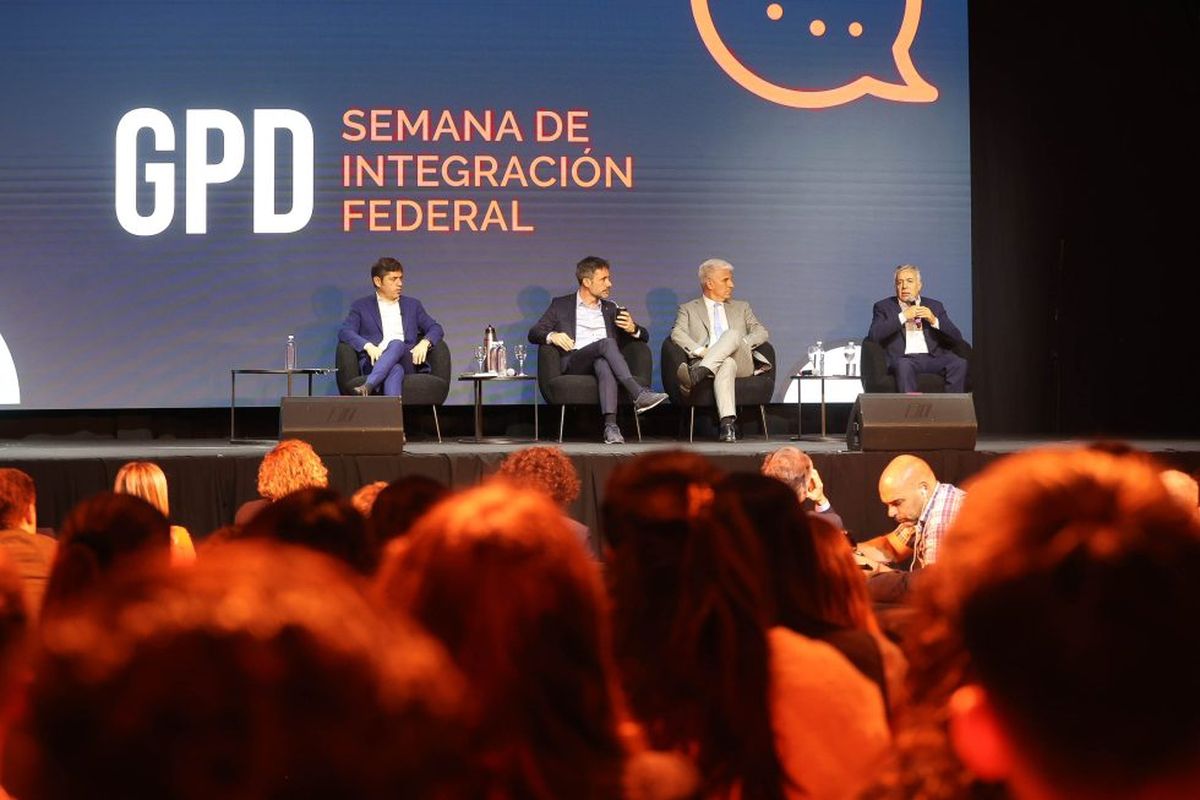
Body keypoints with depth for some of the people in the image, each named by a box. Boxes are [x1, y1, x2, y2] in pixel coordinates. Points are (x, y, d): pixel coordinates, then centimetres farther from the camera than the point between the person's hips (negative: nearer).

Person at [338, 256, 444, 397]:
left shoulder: (412, 305, 27)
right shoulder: (361, 306, 18)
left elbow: (436, 328, 22)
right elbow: (344, 332, 4)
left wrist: (424, 343, -3)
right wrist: (368, 346, -16)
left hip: (406, 362, 1)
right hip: (375, 362, -1)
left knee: (397, 344, -36)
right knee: (395, 370, -39)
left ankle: (368, 386, -56)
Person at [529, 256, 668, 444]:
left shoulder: (610, 309, 28)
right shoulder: (561, 305, 20)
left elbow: (644, 336, 26)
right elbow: (534, 333, 12)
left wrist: (632, 328, 1)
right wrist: (552, 336, -11)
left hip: (602, 362, 2)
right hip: (573, 364, -2)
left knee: (603, 364, -39)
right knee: (607, 343, -33)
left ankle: (610, 426, -54)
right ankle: (639, 395, -45)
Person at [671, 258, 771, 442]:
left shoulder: (741, 307, 31)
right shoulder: (689, 309, 22)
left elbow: (762, 332, 17)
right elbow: (677, 333, 2)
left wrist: (742, 343, -5)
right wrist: (700, 350, -16)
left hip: (741, 362, 2)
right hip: (710, 363, -2)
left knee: (732, 334, -32)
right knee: (727, 364, -41)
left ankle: (700, 372, -51)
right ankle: (727, 423, -58)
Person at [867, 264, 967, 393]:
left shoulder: (934, 306, 22)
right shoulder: (884, 307, 16)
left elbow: (957, 338, 13)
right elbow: (873, 335, -2)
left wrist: (934, 321, -4)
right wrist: (903, 317, -7)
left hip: (933, 357, 2)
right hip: (904, 358, -2)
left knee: (960, 363, -27)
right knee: (903, 365, -38)